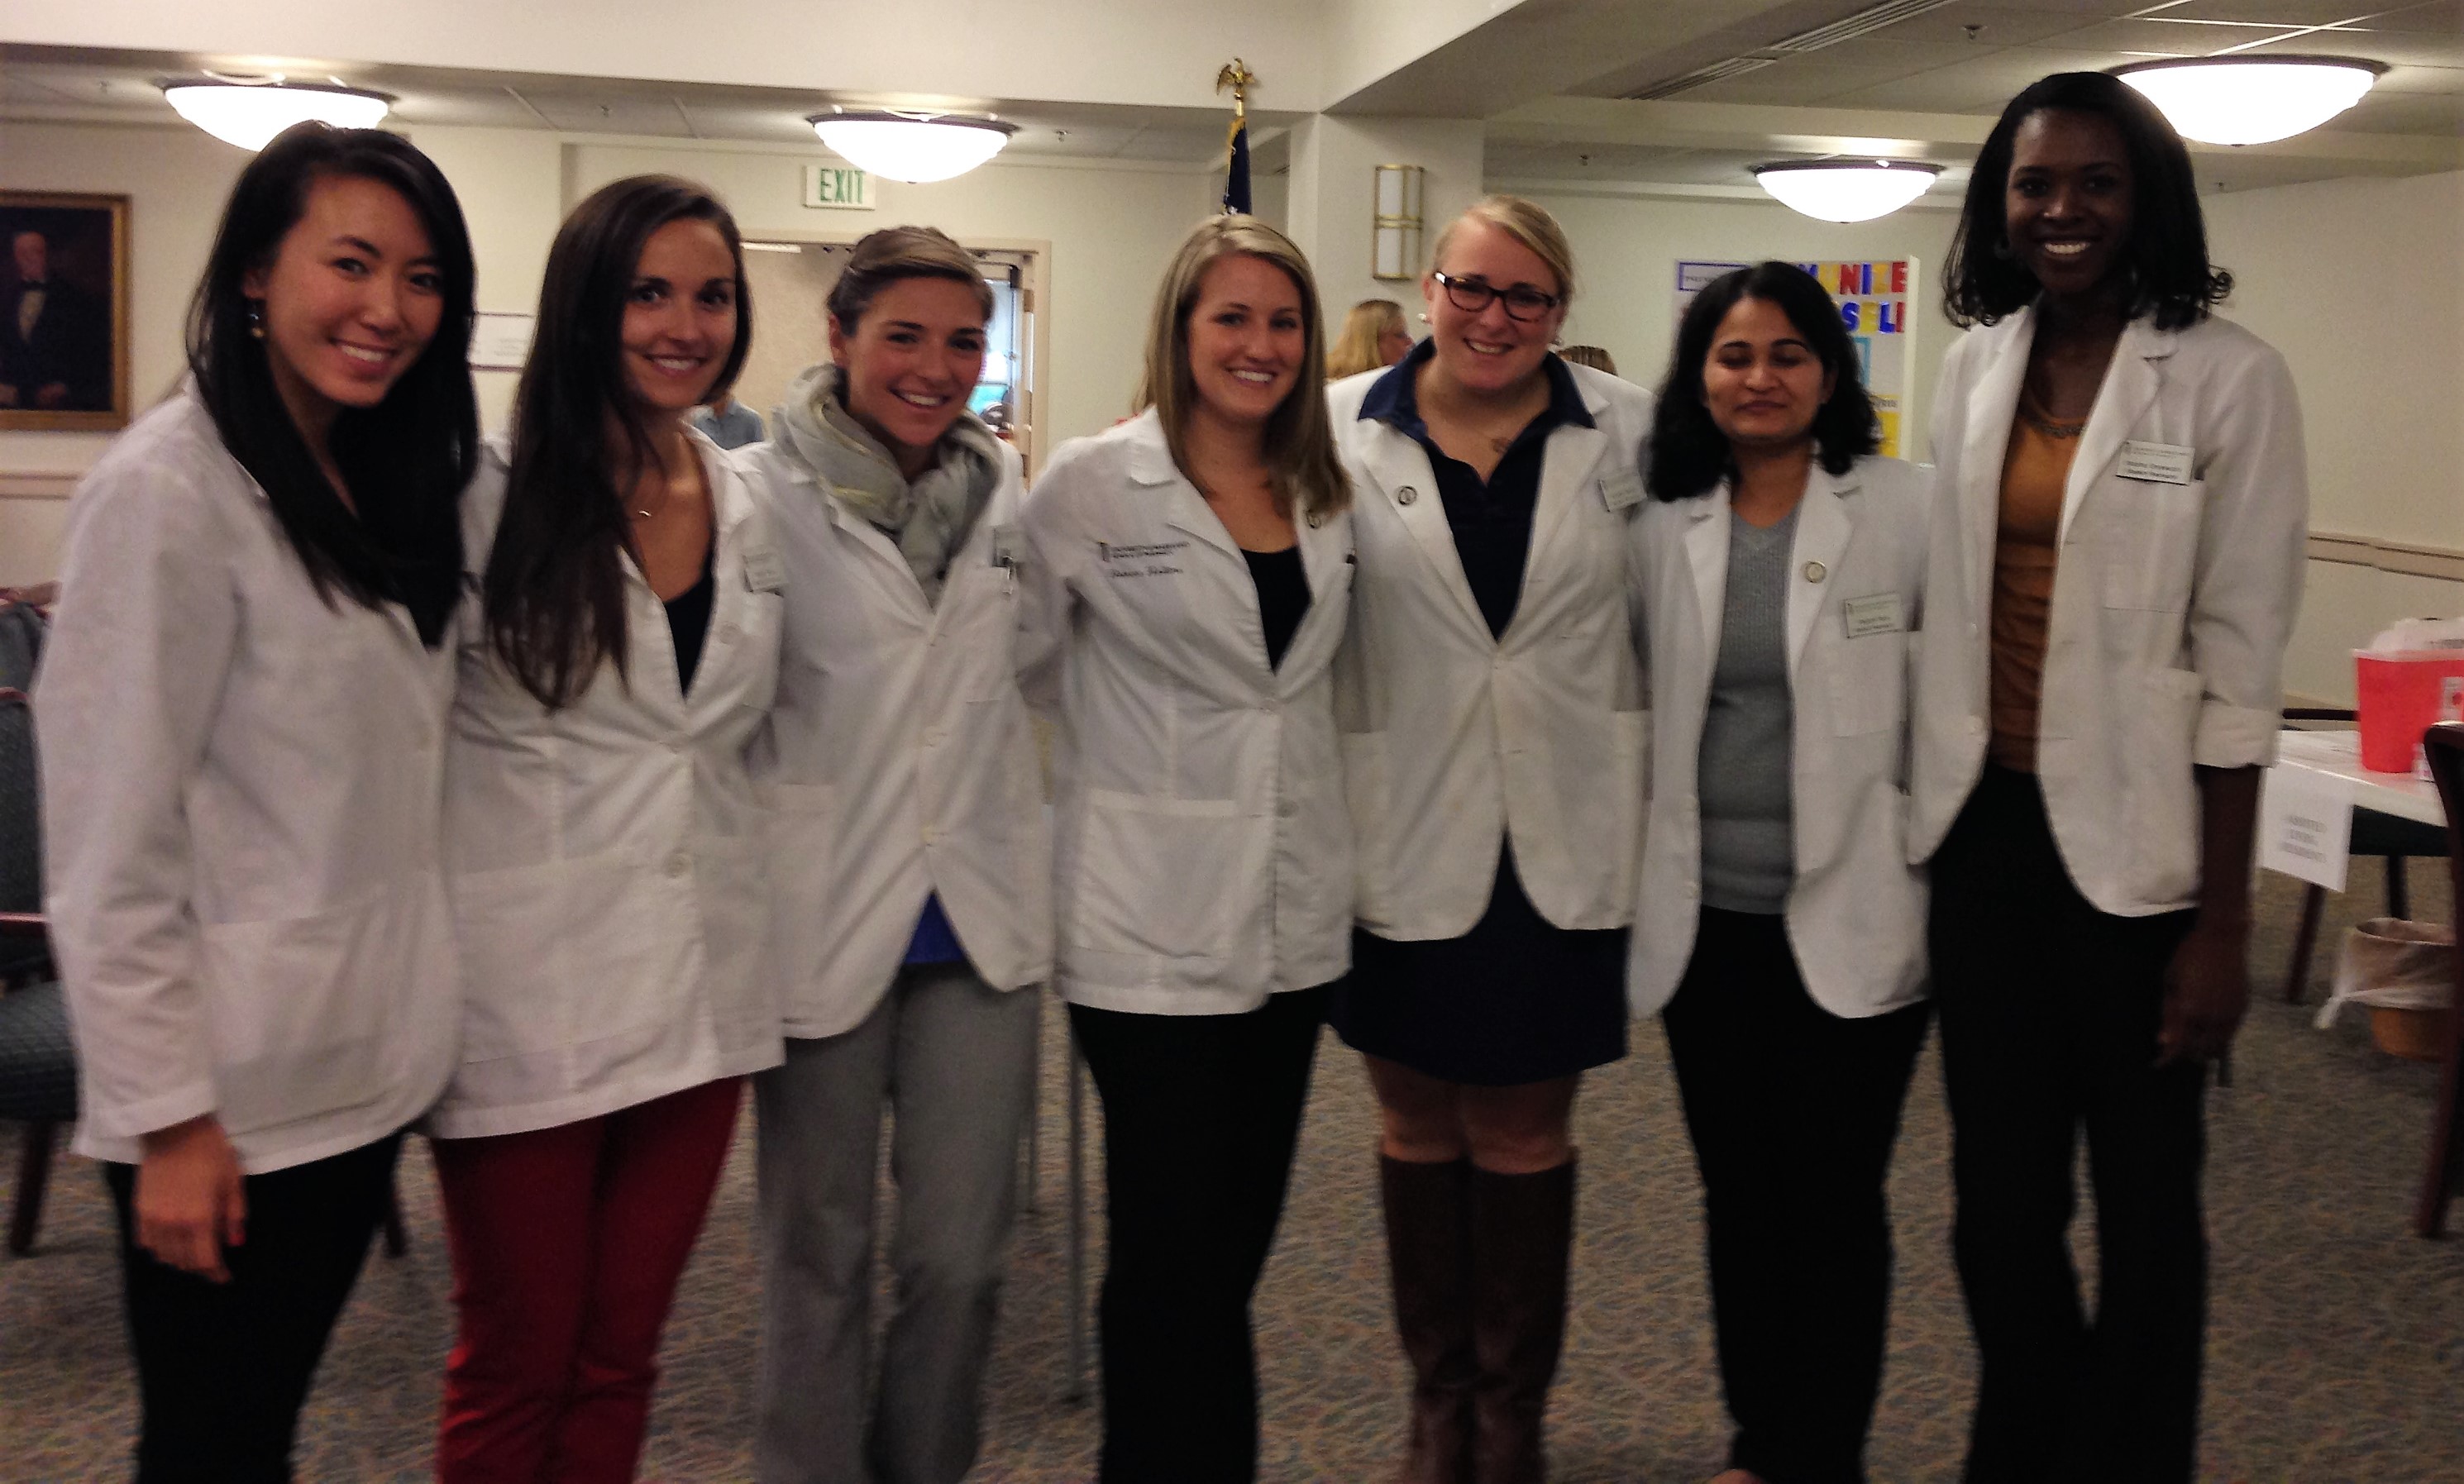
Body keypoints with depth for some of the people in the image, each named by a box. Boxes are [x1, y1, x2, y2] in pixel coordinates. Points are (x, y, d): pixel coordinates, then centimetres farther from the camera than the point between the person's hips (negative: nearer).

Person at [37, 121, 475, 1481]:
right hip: (230, 1093, -7)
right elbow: (110, 843, -17)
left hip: (361, 1066, 7)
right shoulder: (170, 490, -15)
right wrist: (165, 1116, -17)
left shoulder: (383, 482, 10)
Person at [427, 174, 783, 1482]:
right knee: (516, 1371, 9)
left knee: (620, 1357, 15)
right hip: (531, 997, -4)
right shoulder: (491, 494, -9)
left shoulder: (748, 508, 8)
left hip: (699, 990, 5)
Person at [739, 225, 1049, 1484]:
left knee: (962, 1256, 8)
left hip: (979, 920, 4)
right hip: (825, 922, -3)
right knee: (820, 1255, 11)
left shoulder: (1010, 492, 6)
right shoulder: (765, 497, -8)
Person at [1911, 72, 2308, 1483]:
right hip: (1984, 823, 5)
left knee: (2143, 1199, 10)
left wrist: (2224, 920, -11)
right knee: (2000, 1188, 15)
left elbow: (2240, 657, -10)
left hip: (2131, 841, -4)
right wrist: (1926, 810, 10)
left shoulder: (2229, 376, -9)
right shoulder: (1980, 361, 6)